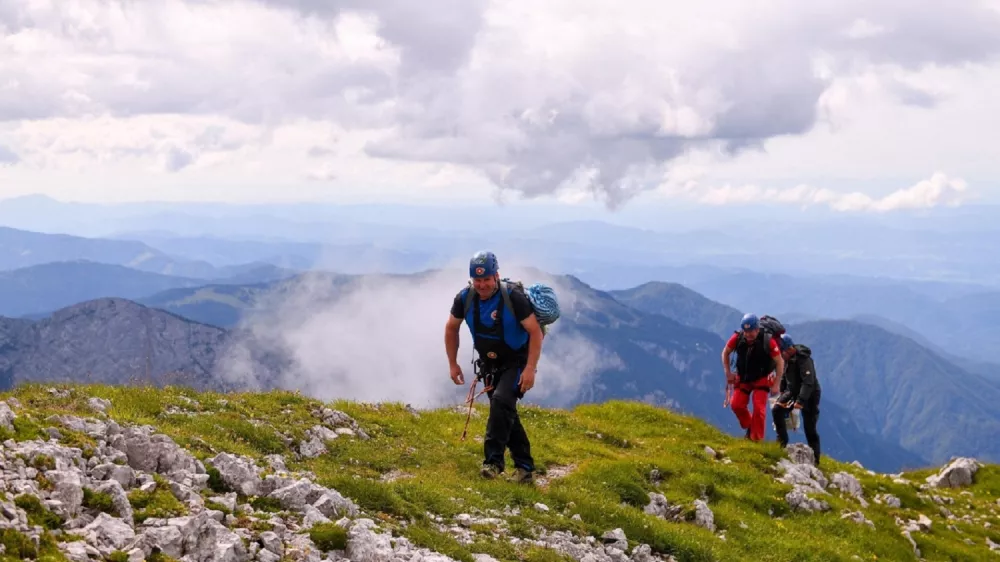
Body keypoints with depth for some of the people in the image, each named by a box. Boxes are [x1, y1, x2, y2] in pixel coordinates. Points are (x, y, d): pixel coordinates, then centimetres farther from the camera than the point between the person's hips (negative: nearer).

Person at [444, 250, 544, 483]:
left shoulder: (513, 298, -24)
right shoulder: (465, 298, -11)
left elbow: (536, 332, -20)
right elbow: (451, 328, 6)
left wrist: (530, 368, -25)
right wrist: (453, 364, 5)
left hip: (516, 363, -5)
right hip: (489, 366, 5)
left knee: (501, 401, -27)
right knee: (506, 414, 8)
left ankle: (493, 461, -27)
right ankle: (524, 466, 19)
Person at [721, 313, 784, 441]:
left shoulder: (768, 342, -26)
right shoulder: (737, 338, -20)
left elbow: (780, 362, -15)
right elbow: (725, 353, 1)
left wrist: (776, 384, -15)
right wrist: (728, 373, -4)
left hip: (762, 379, -3)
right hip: (743, 378, 3)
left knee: (759, 408, -13)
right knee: (736, 405, -6)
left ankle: (757, 439, -1)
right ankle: (750, 426, 22)